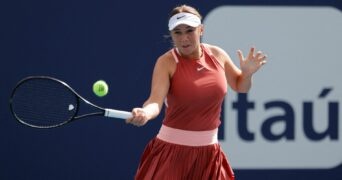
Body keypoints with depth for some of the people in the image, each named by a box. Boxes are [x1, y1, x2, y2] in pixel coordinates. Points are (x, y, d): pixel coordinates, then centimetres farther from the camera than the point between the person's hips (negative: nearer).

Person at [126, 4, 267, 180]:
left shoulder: (217, 55, 2)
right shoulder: (166, 62, -11)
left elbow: (240, 86, 19)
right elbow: (156, 101, -25)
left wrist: (247, 73, -4)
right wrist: (145, 113, -48)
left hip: (209, 151, 4)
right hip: (172, 148, -4)